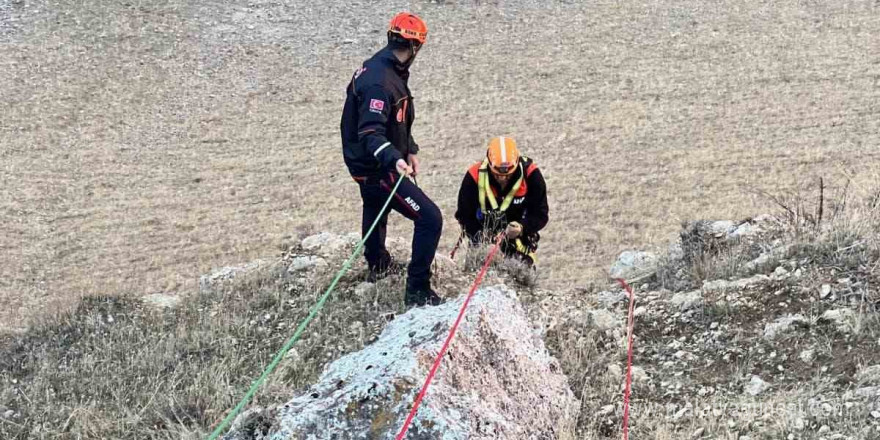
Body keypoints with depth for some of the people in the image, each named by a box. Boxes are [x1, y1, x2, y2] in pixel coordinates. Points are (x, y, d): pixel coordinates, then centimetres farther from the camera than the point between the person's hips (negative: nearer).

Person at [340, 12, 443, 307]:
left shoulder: (384, 70, 4)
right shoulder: (379, 82, -28)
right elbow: (371, 134, -35)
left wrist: (410, 151, 14)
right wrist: (394, 160, -49)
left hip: (369, 163, 11)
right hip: (376, 169, -11)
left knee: (375, 210, 33)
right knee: (429, 218, -15)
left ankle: (378, 266, 60)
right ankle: (417, 291, -12)